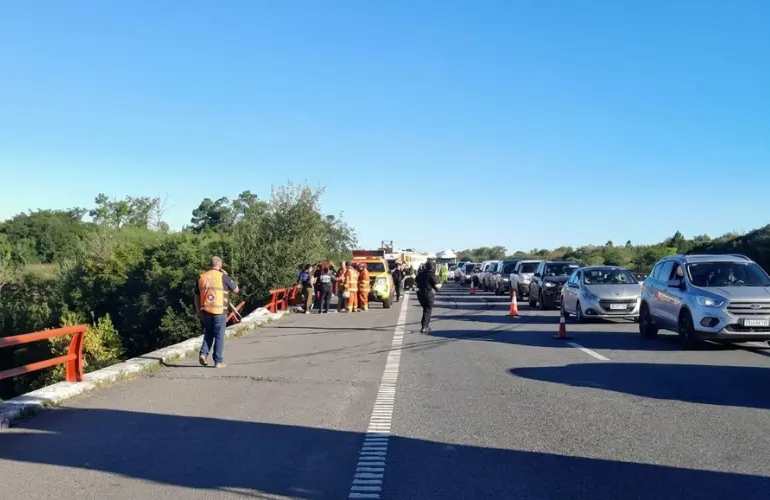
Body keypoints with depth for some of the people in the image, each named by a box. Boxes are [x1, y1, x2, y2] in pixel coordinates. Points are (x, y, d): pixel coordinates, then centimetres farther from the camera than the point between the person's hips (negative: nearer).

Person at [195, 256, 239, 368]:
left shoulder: (201, 277, 9)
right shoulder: (222, 276, -6)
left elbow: (196, 297, 12)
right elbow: (236, 290, 4)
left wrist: (198, 312, 20)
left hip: (205, 311, 4)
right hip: (219, 311, -4)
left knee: (208, 334, 21)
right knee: (219, 336, 4)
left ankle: (203, 353, 3)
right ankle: (218, 361, 6)